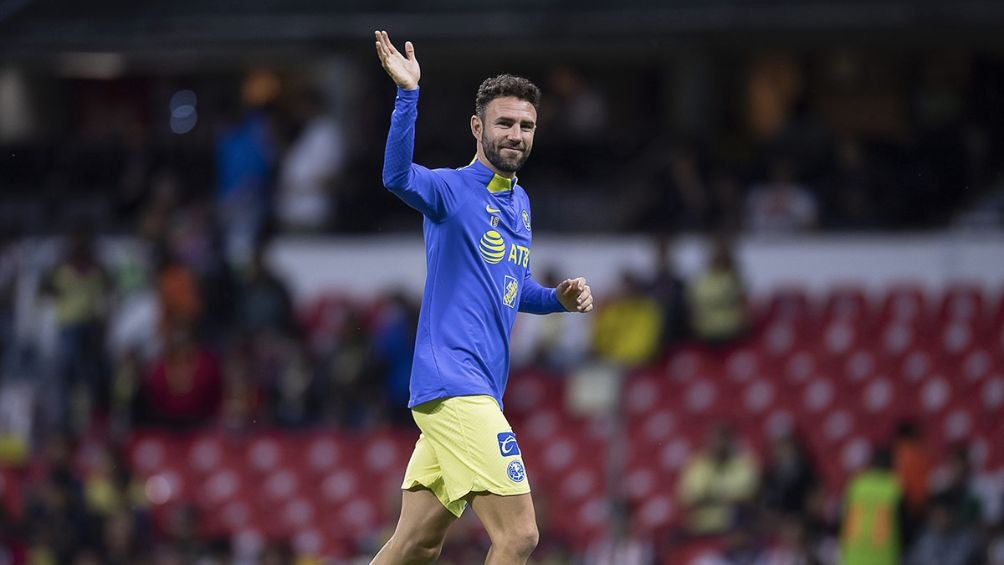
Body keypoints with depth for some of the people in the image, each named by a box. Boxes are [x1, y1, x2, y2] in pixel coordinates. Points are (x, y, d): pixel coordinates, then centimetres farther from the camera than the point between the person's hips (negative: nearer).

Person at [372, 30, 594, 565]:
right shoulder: (451, 189, -7)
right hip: (455, 385, -9)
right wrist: (408, 94, -42)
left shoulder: (519, 202, 19)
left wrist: (561, 298, 11)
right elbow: (398, 176, -30)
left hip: (479, 391, 9)